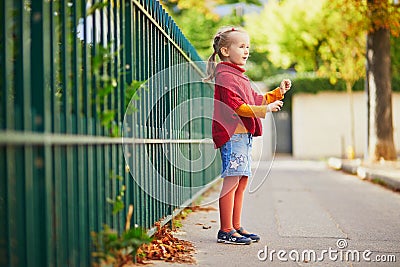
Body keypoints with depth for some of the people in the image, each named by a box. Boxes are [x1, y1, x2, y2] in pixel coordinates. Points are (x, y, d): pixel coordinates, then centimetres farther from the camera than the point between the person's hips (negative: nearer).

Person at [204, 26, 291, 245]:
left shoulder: (239, 77, 23)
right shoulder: (225, 76, -10)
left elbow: (256, 99, 28)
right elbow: (236, 107, -19)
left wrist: (278, 92, 18)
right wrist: (265, 109, -21)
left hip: (244, 135, 10)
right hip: (232, 134, -10)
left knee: (242, 180, 11)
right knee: (232, 180, -11)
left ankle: (236, 227, 18)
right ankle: (225, 231, -7)